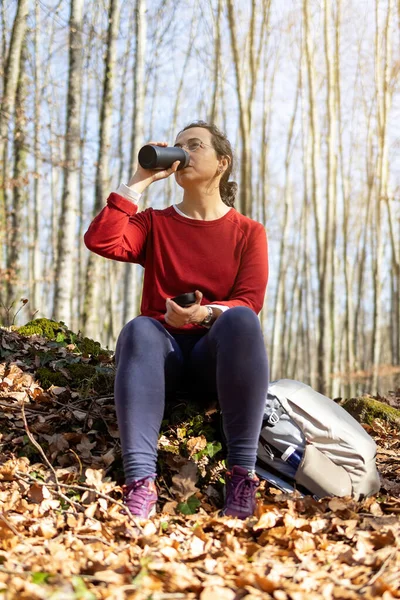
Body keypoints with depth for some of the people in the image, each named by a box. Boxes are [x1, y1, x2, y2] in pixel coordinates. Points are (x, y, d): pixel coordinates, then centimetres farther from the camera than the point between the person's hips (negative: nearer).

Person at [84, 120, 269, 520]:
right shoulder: (154, 224, 13)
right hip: (163, 351, 1)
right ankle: (140, 483, -44)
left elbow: (249, 303, -4)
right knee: (139, 329, -34)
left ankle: (242, 474, -33)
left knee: (241, 320, -34)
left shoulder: (248, 232, 10)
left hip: (217, 354, -1)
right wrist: (140, 181, -2)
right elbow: (101, 241, -8)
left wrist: (207, 313, -25)